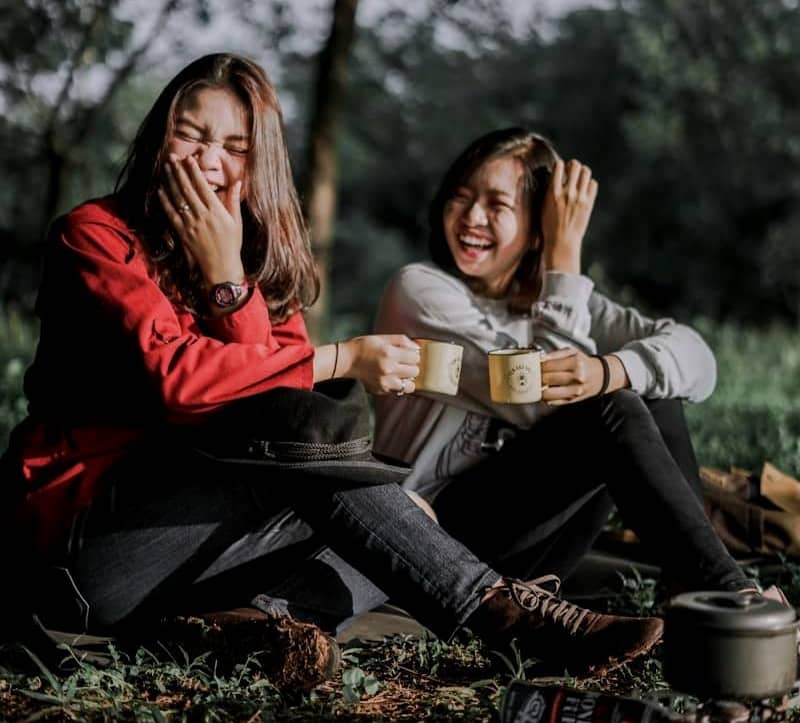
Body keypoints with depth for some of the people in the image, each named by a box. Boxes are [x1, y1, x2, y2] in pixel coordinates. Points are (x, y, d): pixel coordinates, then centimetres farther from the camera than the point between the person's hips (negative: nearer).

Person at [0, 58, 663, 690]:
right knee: (314, 426, -27)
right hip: (80, 517, -7)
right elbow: (176, 374, -22)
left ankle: (243, 617, -31)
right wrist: (343, 360, -22)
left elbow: (270, 378, -6)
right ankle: (505, 611, -28)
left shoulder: (265, 260, 12)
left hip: (191, 521, 7)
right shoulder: (96, 235, -7)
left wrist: (226, 272, -14)